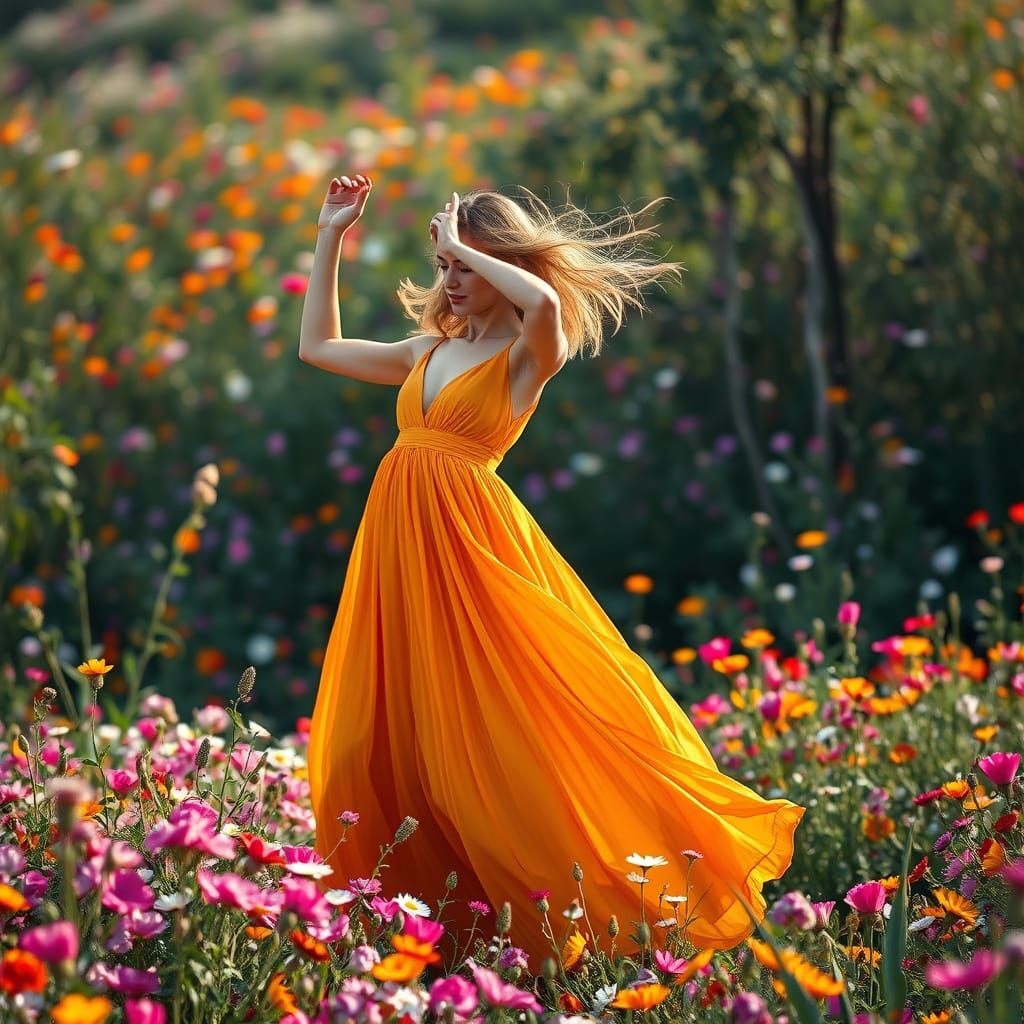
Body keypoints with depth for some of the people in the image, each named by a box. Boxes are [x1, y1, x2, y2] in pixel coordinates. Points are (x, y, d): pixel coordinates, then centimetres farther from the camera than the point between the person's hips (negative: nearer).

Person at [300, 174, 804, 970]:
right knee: (393, 738, 7)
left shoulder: (527, 357, -3)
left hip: (473, 544, -7)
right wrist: (332, 238, 22)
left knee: (500, 727, -7)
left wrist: (463, 246, -14)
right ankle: (424, 902, 16)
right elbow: (318, 347, 27)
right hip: (402, 544, 7)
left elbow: (543, 300, -28)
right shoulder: (430, 351, 17)